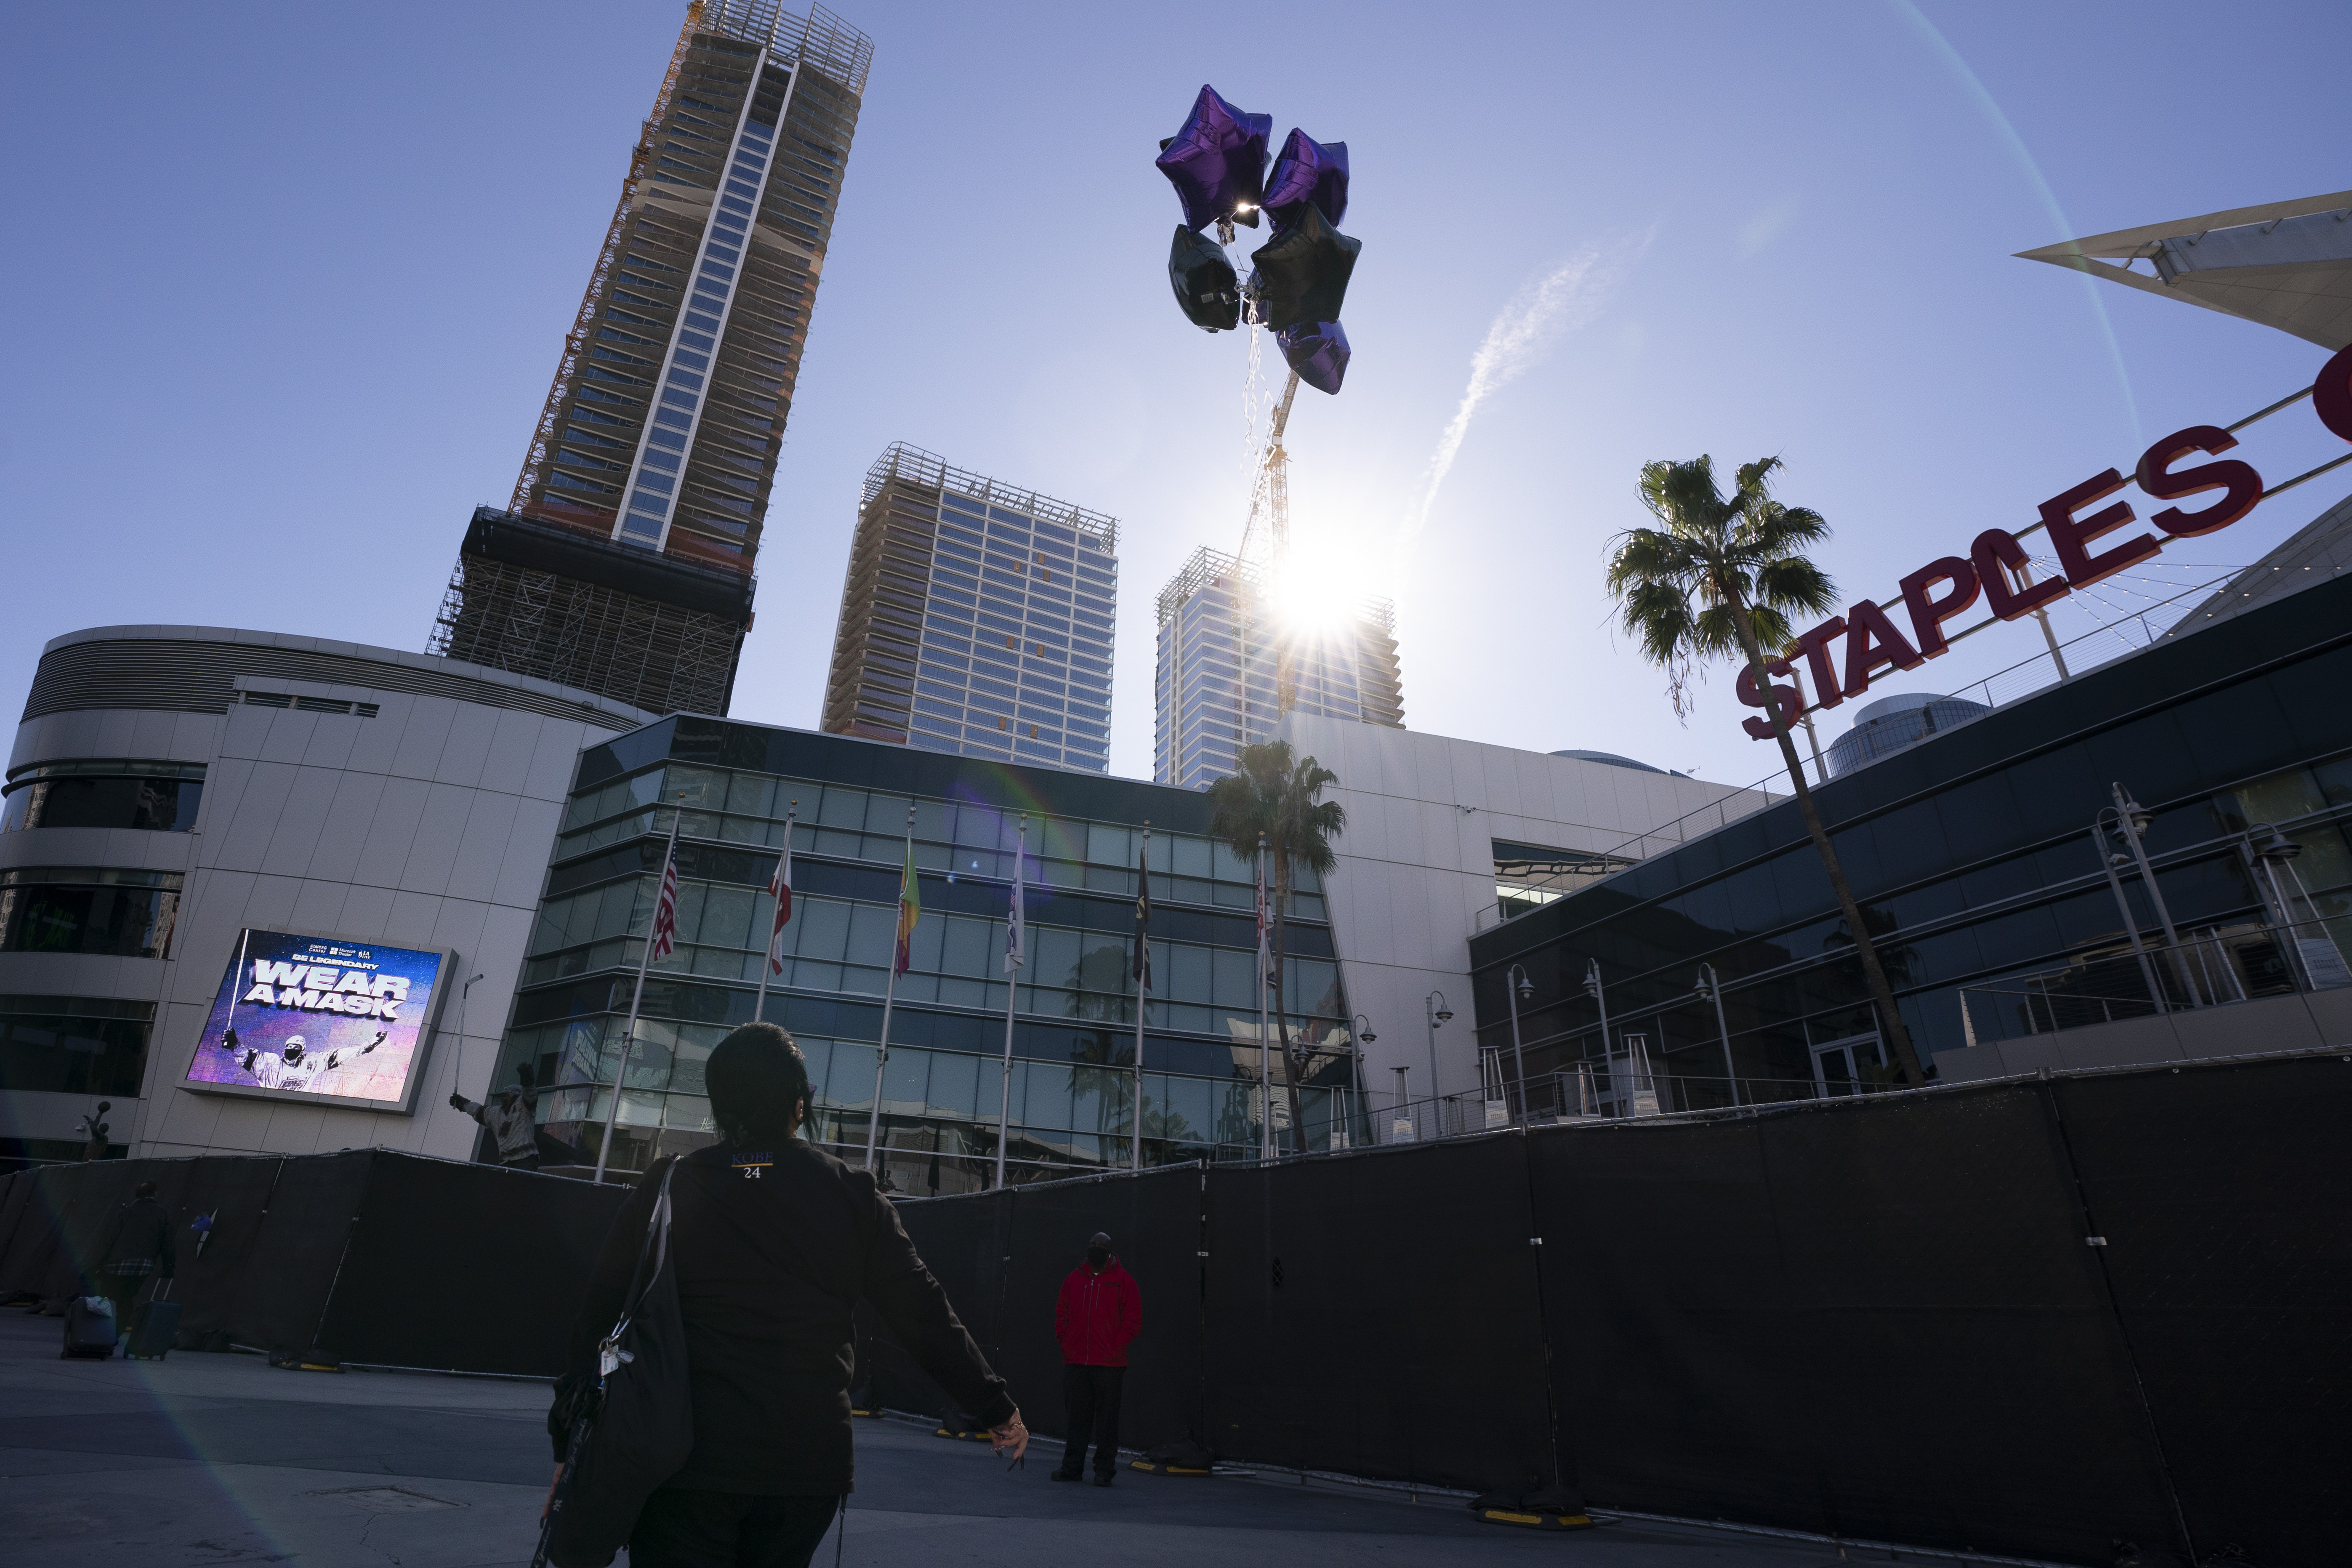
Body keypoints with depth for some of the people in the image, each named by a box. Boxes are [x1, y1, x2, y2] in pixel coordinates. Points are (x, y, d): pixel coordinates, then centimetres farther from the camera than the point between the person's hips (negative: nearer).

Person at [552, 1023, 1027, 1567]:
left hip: (684, 1464, -1)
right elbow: (928, 1319, -3)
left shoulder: (665, 1189, -3)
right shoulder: (853, 1197, -4)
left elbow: (598, 1321, -1)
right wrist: (996, 1407, 7)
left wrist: (569, 1446, 10)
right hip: (809, 1467, 1)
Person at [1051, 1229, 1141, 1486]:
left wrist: (1115, 1347, -8)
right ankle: (1072, 1467, 19)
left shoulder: (1123, 1280, 0)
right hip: (1075, 1362, 3)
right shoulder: (1075, 1278, 10)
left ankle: (1104, 1470, 11)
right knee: (1076, 1416, 9)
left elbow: (1133, 1320, -1)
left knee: (1107, 1418, 2)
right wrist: (1065, 1342, 3)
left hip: (1109, 1364, -3)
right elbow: (1061, 1313, 15)